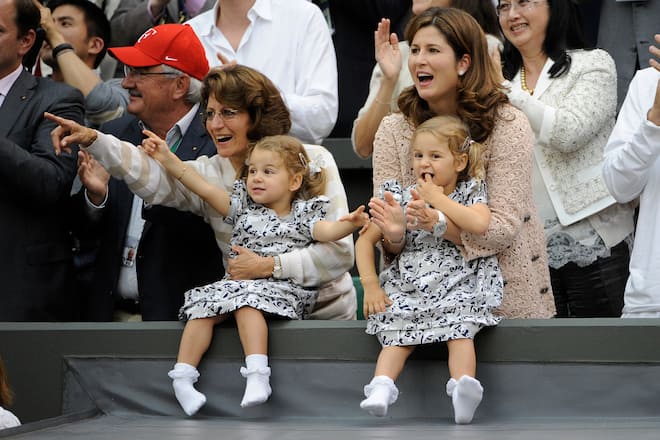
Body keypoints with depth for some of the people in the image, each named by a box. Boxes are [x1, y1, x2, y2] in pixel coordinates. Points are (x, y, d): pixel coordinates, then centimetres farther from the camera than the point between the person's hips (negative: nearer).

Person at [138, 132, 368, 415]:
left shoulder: (302, 215, 5)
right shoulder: (243, 208, 14)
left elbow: (325, 231, -13)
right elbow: (204, 188, 9)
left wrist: (348, 224, -36)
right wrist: (167, 158, 2)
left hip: (282, 288, -4)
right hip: (239, 282, 4)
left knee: (246, 300, -32)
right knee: (204, 305, -19)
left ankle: (257, 375, -43)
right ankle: (182, 377, -20)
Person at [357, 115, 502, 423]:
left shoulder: (470, 193, 6)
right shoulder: (402, 199, 11)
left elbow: (479, 224, -18)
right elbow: (365, 240, 12)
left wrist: (437, 198, -8)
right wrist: (370, 284, -1)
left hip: (458, 286, -2)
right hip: (407, 286, 2)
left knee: (460, 328, -29)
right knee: (398, 335, -22)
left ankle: (464, 385, -46)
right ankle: (381, 386, -38)